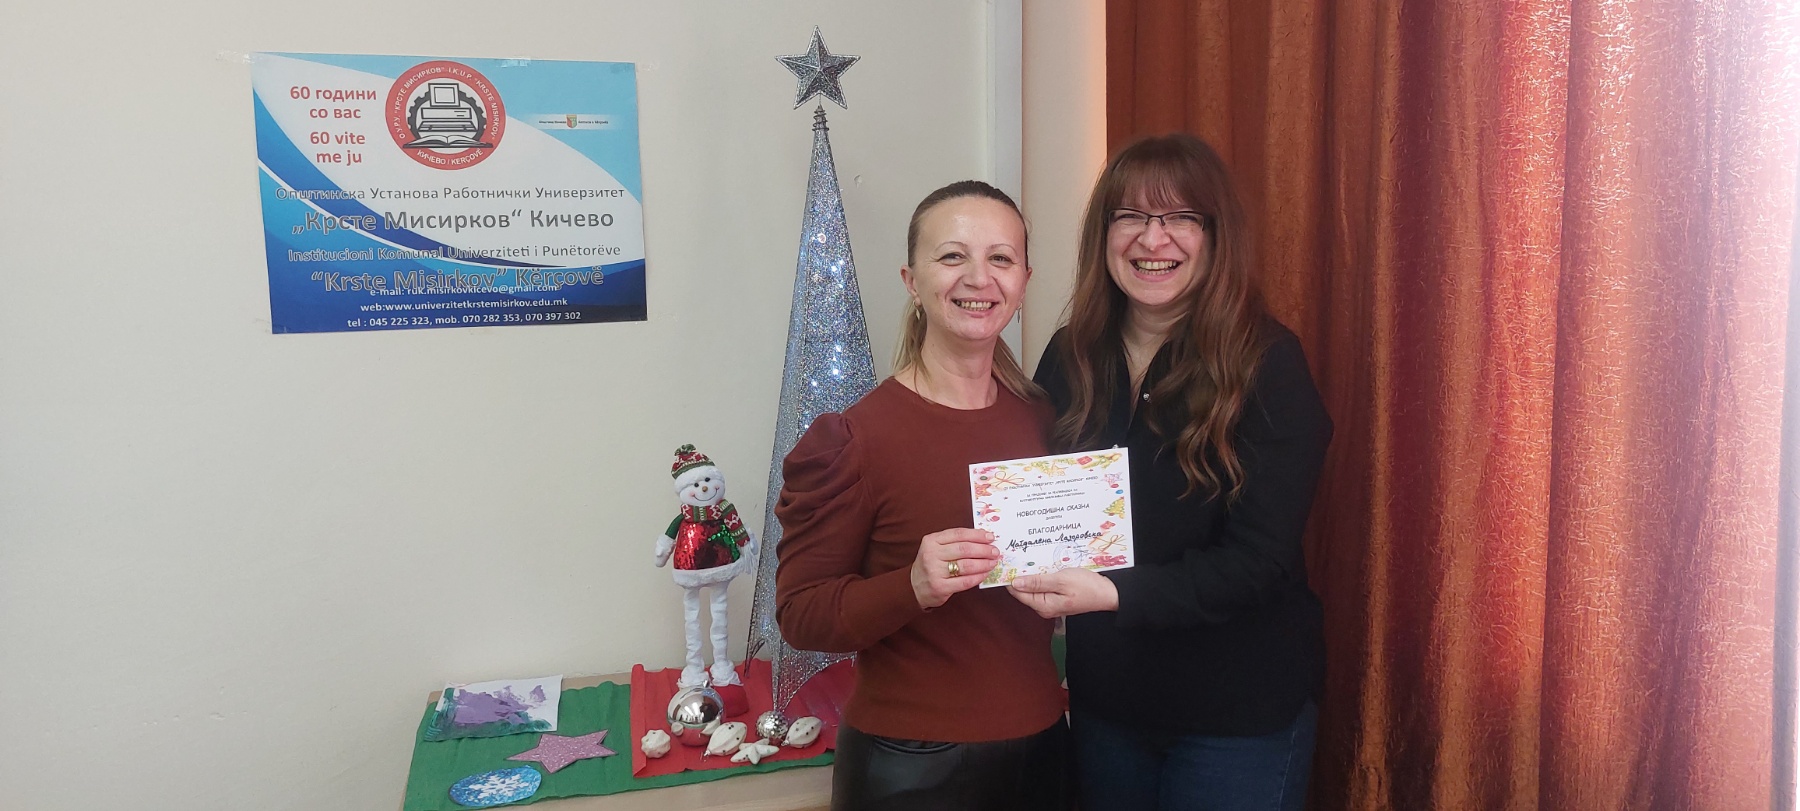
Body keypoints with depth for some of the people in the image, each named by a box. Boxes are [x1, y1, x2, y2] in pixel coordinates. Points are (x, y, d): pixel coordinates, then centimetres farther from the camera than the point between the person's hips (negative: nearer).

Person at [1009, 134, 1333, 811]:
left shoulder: (1268, 363, -14)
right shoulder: (1070, 357, -1)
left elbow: (1258, 559, -19)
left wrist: (1112, 594, -30)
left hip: (1239, 712, -4)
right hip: (1103, 698, 4)